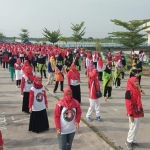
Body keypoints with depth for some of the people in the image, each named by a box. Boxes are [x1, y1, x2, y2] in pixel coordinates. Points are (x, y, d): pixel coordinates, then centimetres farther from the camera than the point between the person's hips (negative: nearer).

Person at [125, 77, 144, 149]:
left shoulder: (137, 90, 8)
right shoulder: (129, 91, -18)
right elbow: (128, 104, -19)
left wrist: (141, 110, 16)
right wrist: (130, 114, -19)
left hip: (138, 112, 8)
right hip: (133, 113, -8)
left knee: (136, 128, 15)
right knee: (133, 128, 1)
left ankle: (133, 141, 28)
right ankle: (129, 141, 18)